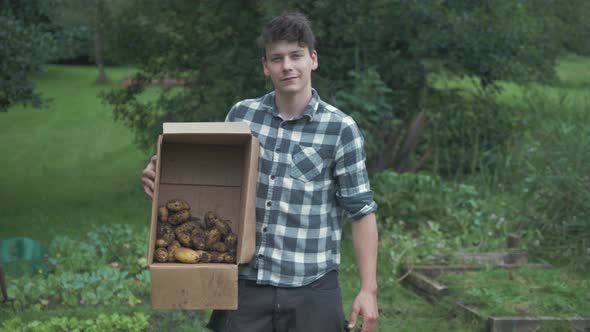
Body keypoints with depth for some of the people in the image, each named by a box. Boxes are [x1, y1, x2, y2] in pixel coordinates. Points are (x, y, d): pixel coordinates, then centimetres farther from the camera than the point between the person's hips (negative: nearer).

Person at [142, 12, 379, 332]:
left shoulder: (340, 129, -5)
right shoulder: (241, 114, 3)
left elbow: (361, 210, -3)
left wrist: (368, 289, -7)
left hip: (311, 288, -2)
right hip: (245, 282, 2)